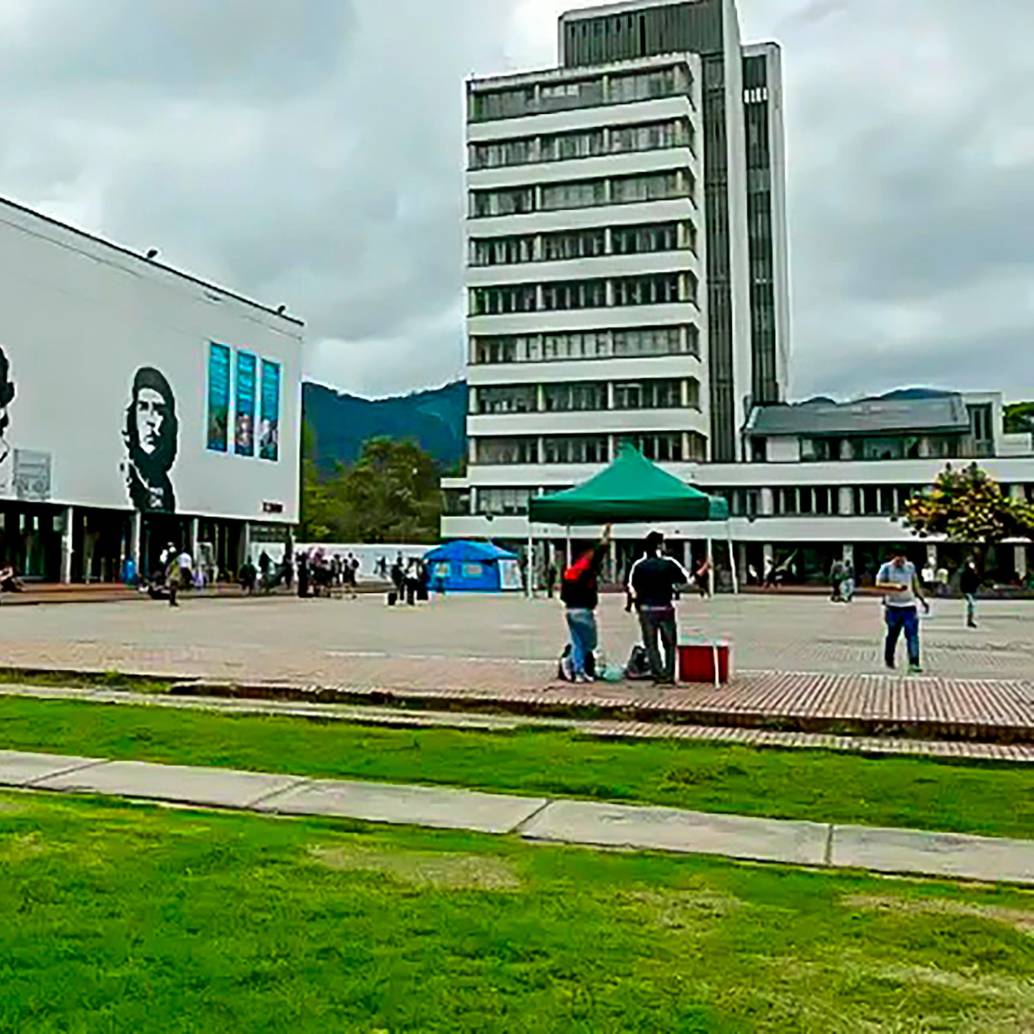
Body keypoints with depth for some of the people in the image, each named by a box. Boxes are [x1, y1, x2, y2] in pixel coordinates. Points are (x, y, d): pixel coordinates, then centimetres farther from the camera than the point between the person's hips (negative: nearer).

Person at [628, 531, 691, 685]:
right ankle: (669, 675, 8)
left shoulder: (639, 565, -2)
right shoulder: (669, 563, -6)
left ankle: (659, 676, 2)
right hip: (665, 608, -1)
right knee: (669, 644, 12)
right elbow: (686, 580, 0)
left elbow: (633, 589, 1)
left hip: (646, 609, 1)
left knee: (651, 645, 7)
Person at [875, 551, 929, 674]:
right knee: (892, 635, 8)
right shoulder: (887, 568, -4)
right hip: (893, 607, -2)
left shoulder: (910, 567, 9)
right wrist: (895, 586, -24)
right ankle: (888, 659, 28)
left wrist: (923, 600, 14)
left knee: (913, 635, -8)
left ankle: (913, 664, -11)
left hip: (910, 606, 3)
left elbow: (915, 585, 19)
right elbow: (878, 585, -12)